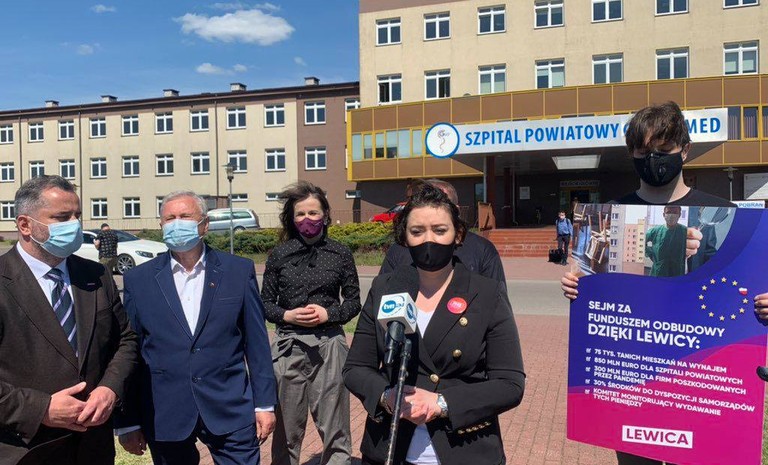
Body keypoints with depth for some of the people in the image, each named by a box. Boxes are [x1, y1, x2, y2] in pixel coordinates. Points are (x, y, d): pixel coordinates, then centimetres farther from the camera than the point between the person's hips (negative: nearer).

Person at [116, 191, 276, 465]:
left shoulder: (239, 271, -1)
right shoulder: (138, 280, 1)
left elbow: (256, 342, 1)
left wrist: (264, 404, 0)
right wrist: (128, 421, 4)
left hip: (230, 411, 0)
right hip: (164, 417, 1)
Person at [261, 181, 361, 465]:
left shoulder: (340, 253, 2)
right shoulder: (279, 255, 3)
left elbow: (353, 301, 7)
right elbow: (265, 302, 8)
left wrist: (329, 313, -10)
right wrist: (287, 315, -11)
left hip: (329, 345, 0)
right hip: (289, 345, 1)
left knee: (334, 425, 5)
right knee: (287, 426, 9)